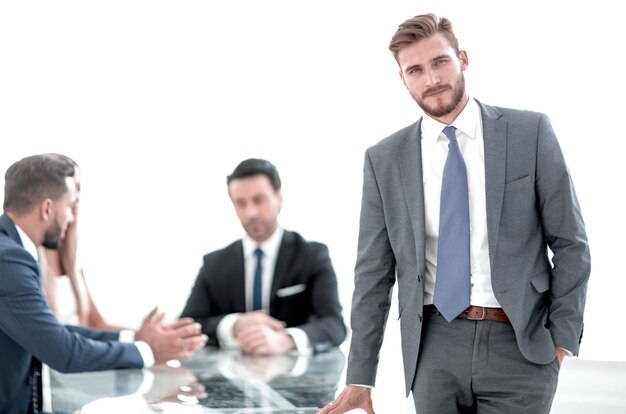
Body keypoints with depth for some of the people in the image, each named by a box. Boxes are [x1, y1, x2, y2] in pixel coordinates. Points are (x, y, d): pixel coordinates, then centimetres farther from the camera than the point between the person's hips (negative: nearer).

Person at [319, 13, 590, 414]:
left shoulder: (530, 132, 0)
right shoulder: (385, 159, 4)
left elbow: (570, 243, 2)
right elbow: (373, 273, 6)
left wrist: (561, 339, -4)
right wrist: (360, 378, 3)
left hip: (521, 343, -1)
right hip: (435, 347, 2)